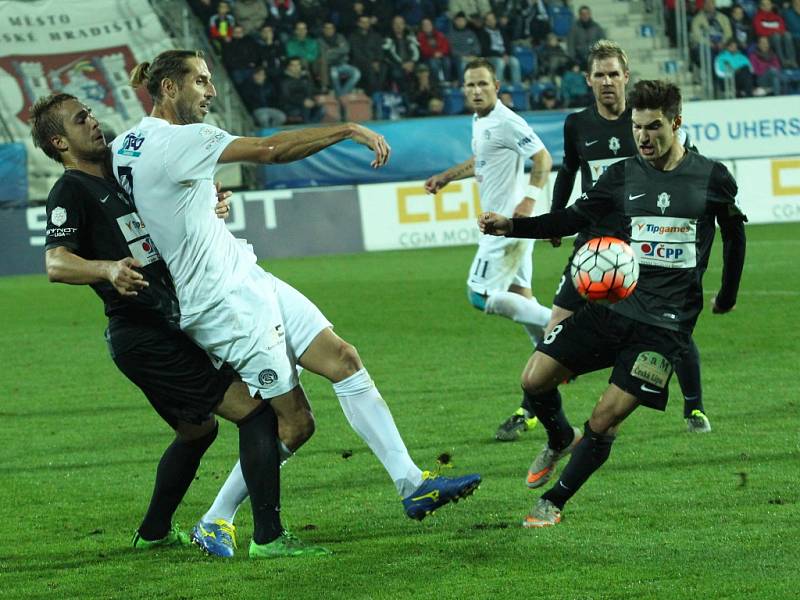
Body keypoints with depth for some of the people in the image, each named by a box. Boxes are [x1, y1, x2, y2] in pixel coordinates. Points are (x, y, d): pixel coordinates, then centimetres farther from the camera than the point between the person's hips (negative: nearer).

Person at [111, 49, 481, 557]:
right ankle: (214, 524, 11)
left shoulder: (124, 146, 10)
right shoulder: (176, 141, -19)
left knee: (342, 357, 1)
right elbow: (269, 150, -25)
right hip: (227, 301, -10)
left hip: (246, 279, 10)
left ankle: (412, 483, -2)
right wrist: (349, 130, -23)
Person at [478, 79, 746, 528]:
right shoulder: (623, 176, 6)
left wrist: (727, 298, 23)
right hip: (613, 303, 3)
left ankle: (553, 503, 8)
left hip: (666, 322, -3)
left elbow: (735, 234, 16)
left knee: (605, 421, -10)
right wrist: (512, 226, -6)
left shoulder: (712, 177, 0)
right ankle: (561, 440, 27)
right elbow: (572, 219, 9)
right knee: (535, 379, -7)